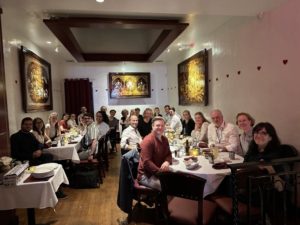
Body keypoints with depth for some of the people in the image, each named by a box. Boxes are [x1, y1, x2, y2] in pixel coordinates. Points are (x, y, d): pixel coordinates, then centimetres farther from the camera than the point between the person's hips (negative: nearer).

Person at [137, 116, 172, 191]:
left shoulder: (164, 139, 7)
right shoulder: (148, 140, -19)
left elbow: (168, 154, 12)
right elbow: (146, 162, -23)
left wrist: (167, 162, -12)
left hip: (159, 172, 8)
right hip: (146, 175, -8)